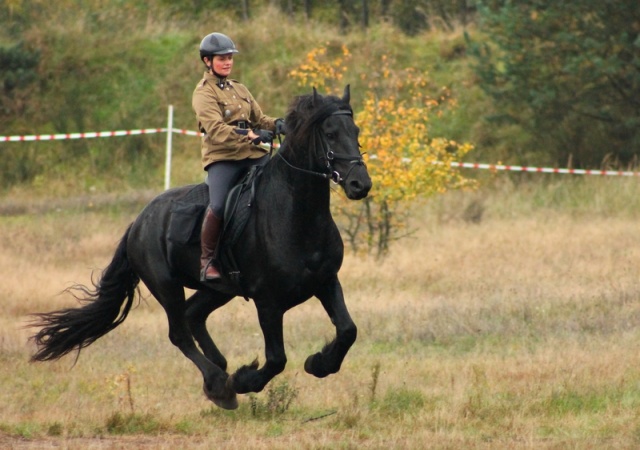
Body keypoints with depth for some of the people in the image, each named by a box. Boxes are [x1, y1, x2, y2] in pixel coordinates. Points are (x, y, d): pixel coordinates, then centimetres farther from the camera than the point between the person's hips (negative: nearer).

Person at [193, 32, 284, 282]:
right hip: (222, 158, -7)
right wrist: (251, 136, -27)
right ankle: (207, 261, -10)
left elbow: (258, 119, 22)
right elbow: (216, 129, -15)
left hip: (253, 154, 7)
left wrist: (276, 124, -2)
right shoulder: (204, 92, -1)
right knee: (218, 206, -28)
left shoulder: (240, 89, 22)